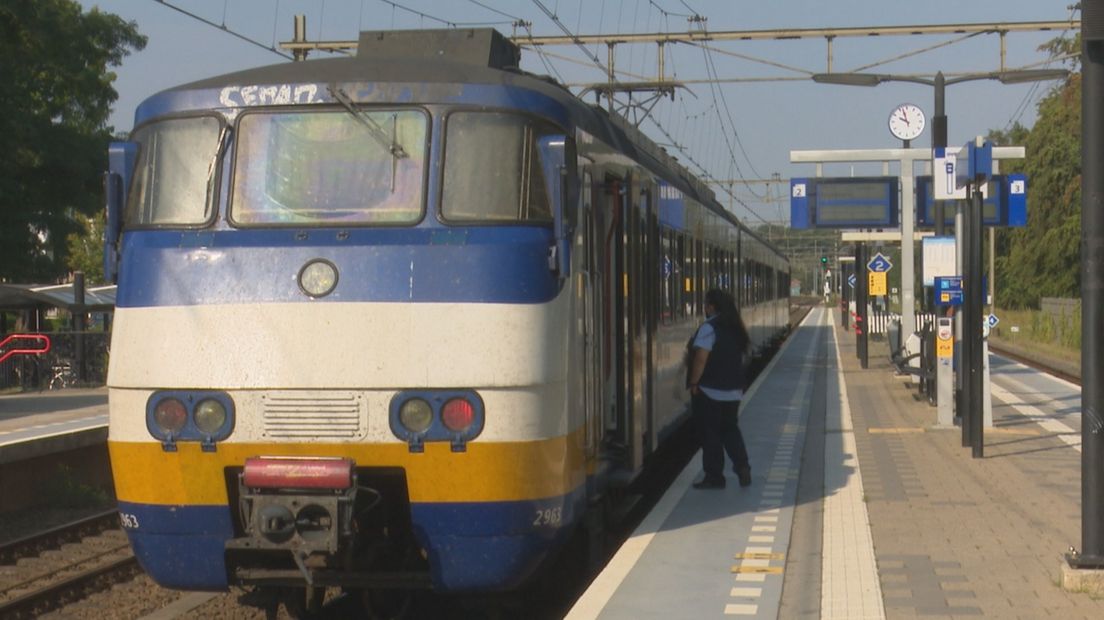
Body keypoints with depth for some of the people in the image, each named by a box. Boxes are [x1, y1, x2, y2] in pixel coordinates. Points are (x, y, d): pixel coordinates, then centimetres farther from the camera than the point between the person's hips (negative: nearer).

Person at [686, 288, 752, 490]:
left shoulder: (709, 328, -16)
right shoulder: (735, 328, 9)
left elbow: (701, 358, -22)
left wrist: (693, 383, -13)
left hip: (709, 391, -8)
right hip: (733, 390, 8)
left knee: (710, 434, 2)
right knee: (729, 429, 20)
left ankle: (714, 477, 6)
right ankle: (742, 465, 5)